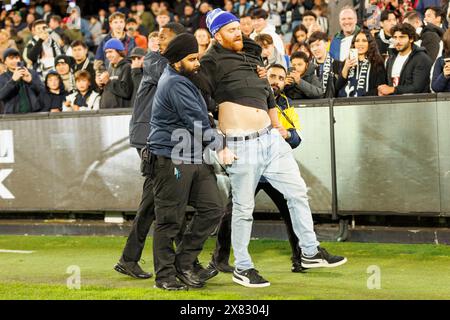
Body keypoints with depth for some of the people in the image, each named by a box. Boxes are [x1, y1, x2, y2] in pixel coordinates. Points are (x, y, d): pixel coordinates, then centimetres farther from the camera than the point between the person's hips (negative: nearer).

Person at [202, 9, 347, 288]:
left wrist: (277, 125, 18)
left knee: (297, 192, 8)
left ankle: (311, 252, 19)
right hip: (241, 146, -7)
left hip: (271, 139, 7)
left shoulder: (253, 55, 18)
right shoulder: (212, 63, -5)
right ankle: (242, 268, 13)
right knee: (244, 207, 1)